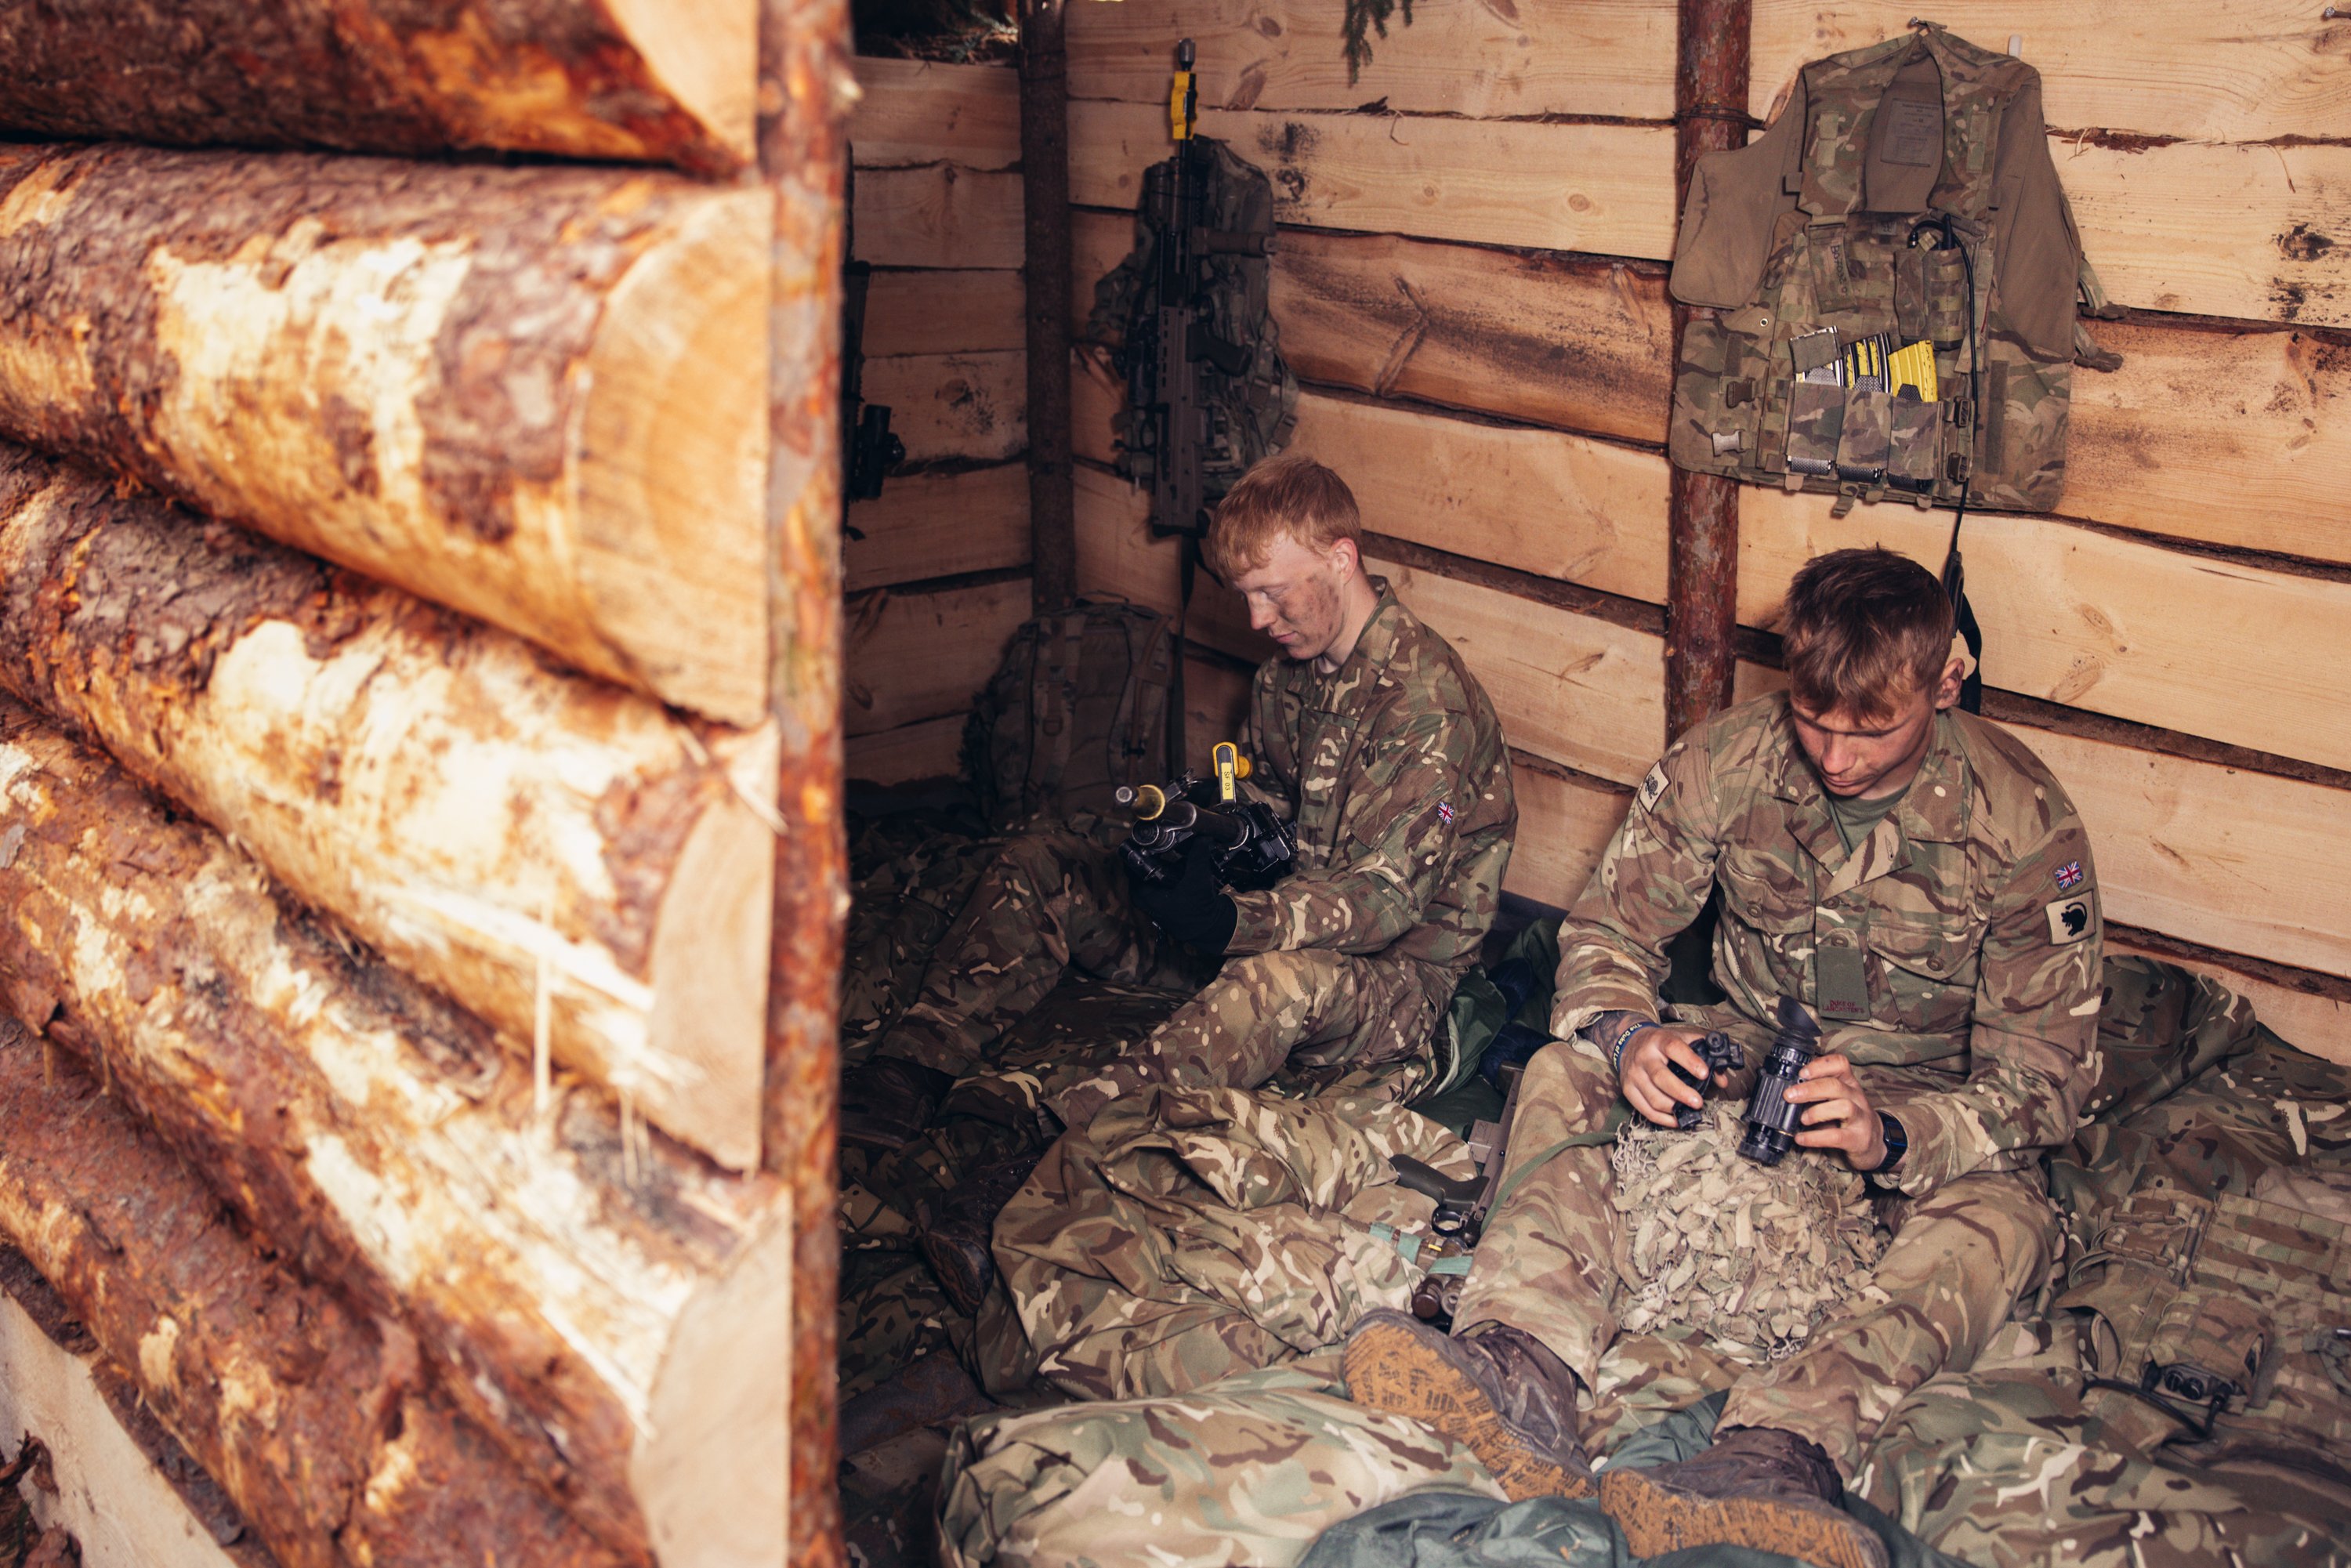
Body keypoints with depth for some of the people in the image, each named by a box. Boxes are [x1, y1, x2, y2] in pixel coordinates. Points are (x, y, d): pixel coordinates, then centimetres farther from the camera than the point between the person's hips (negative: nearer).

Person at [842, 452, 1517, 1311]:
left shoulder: (1427, 698, -20)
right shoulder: (1291, 667, 6)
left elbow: (1384, 899, -26)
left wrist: (1230, 922, -41)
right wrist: (1198, 837, -8)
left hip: (1395, 969, -9)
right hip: (1271, 922, 9)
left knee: (1278, 985, -46)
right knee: (1035, 867, 1)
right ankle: (906, 1077, -18)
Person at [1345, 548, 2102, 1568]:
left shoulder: (2023, 824, -18)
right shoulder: (1726, 759, -11)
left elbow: (2043, 1081, -17)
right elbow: (1608, 925, -5)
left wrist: (1889, 1138, -38)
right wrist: (1625, 1038, -30)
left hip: (1922, 1107, -2)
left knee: (2005, 1218, -36)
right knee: (1563, 1070, -24)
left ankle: (1781, 1450, -62)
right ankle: (1527, 1366, -49)